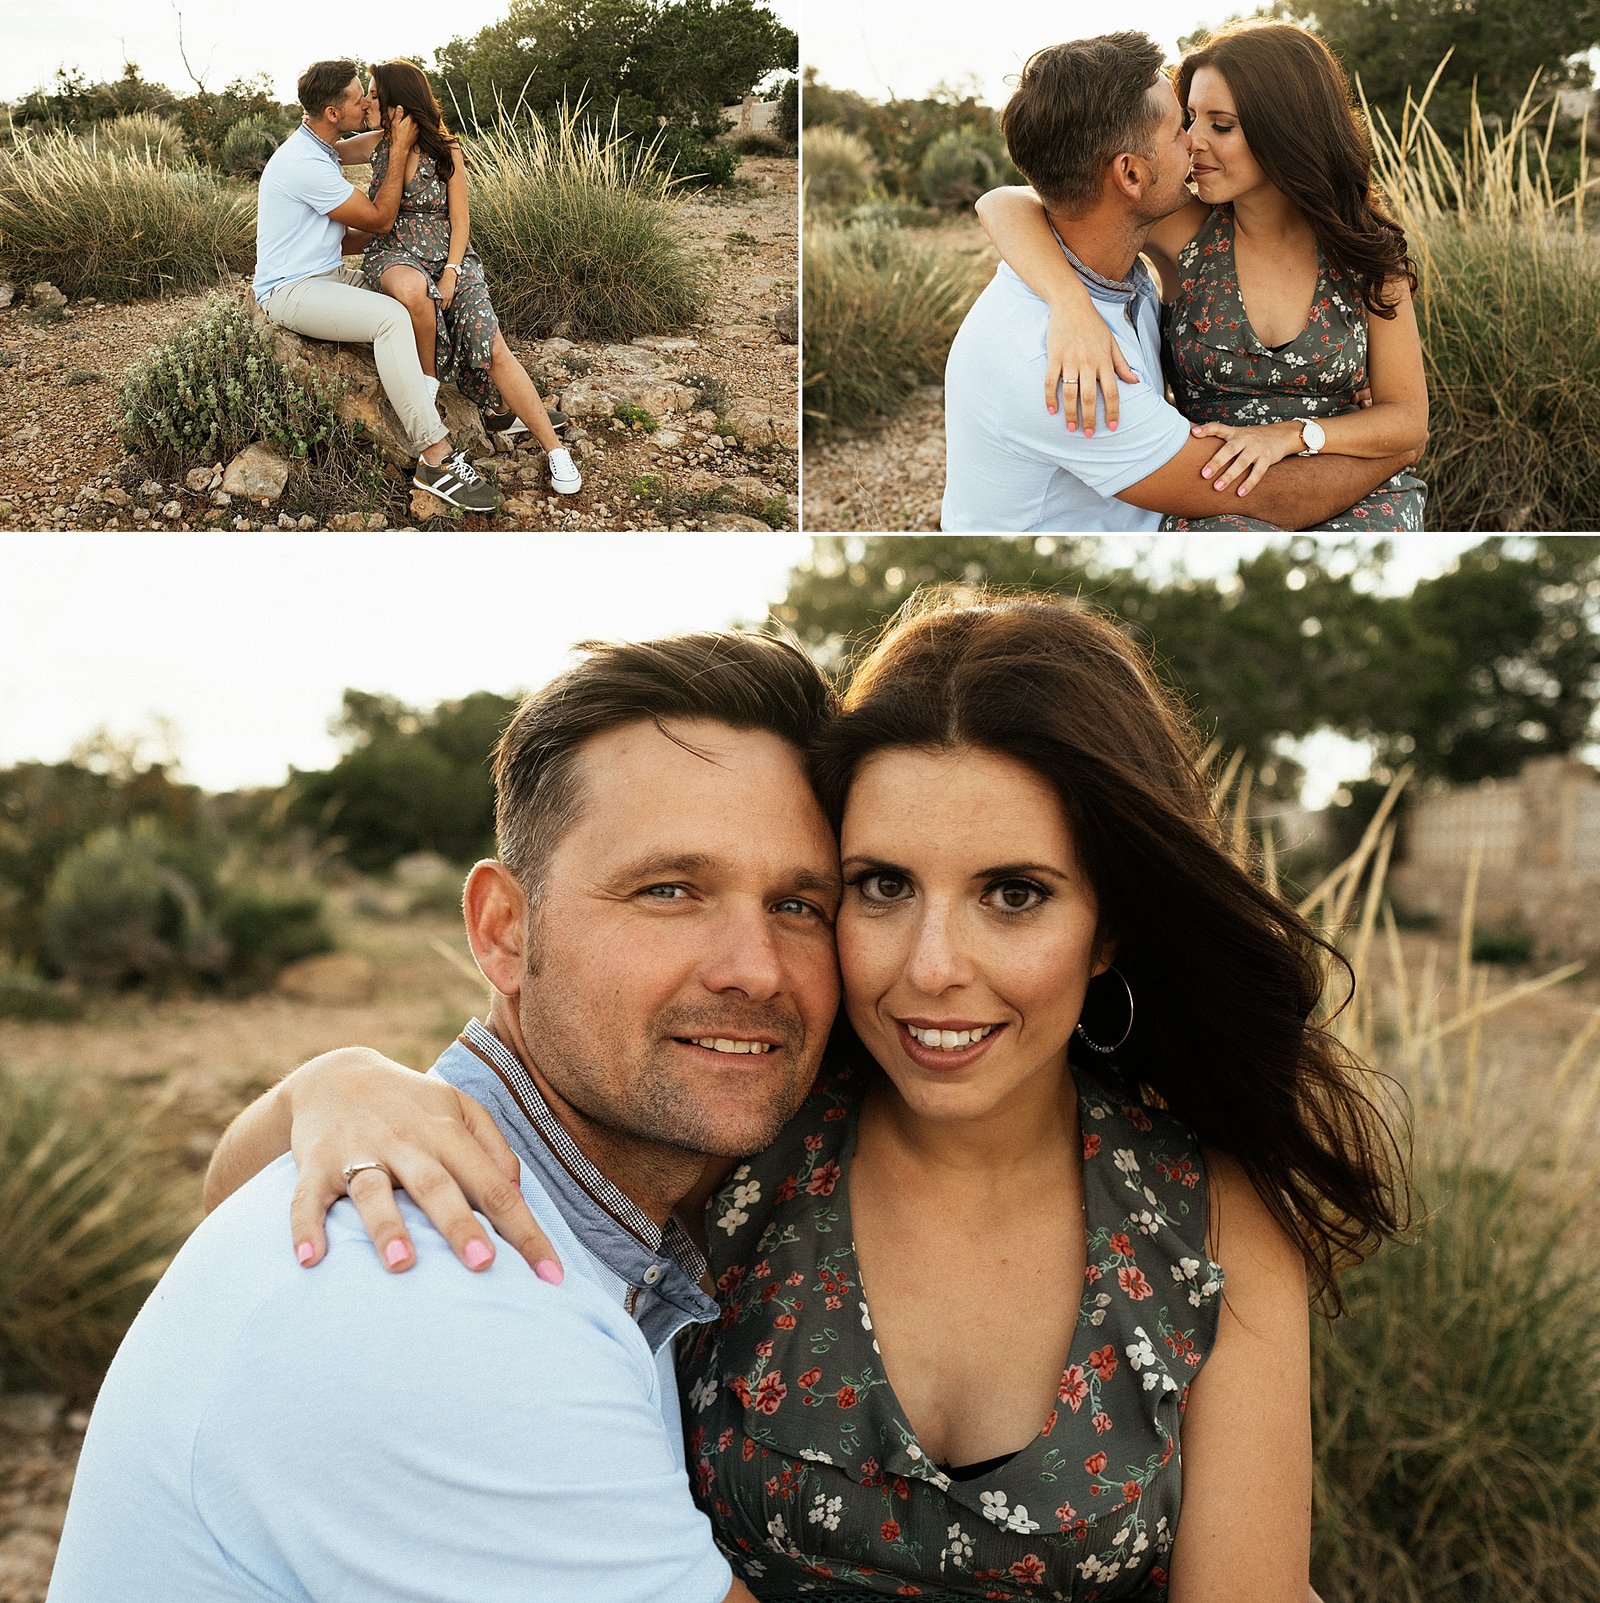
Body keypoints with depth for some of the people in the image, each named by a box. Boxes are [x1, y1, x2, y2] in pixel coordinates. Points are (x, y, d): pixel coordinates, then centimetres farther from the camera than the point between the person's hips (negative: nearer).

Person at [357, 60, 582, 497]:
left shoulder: (446, 150, 1)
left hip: (449, 254, 0)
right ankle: (427, 379, -15)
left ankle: (554, 448, -17)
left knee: (492, 345, -22)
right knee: (413, 290, -41)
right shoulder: (375, 145, 7)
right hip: (394, 253, 0)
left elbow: (460, 220, 1)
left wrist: (451, 274, -12)